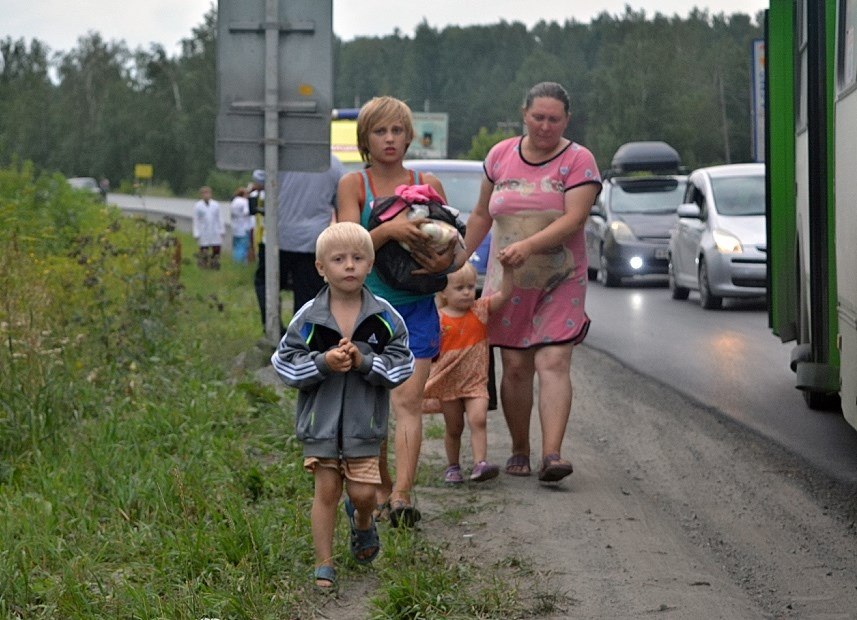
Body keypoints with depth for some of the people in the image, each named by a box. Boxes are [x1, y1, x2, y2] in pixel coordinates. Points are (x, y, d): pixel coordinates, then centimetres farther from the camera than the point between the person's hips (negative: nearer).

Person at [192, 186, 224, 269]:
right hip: (203, 233, -2)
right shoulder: (197, 206, -2)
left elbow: (219, 218, 11)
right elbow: (196, 221, 0)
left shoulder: (216, 205, 5)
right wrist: (196, 234, -4)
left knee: (217, 249, 0)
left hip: (215, 232, 3)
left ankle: (214, 265, 13)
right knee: (204, 250, -1)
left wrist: (222, 230, 11)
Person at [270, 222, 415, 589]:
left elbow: (402, 364, -4)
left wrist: (364, 362, -19)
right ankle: (324, 565, 15)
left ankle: (362, 521, 39)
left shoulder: (383, 317, -5)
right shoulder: (308, 318, -6)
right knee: (326, 490, 4)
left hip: (365, 421, 1)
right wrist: (323, 363, -20)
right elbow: (285, 363, -4)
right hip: (320, 419, 0)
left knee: (363, 492, 2)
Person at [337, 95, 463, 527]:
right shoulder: (353, 184, 0)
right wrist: (390, 229, -29)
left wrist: (447, 259, -15)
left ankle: (402, 496, -19)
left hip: (416, 308, 0)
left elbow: (451, 241, 8)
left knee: (407, 402, -11)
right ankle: (380, 488, 24)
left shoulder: (429, 184, 7)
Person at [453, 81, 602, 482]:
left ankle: (551, 454, -20)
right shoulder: (501, 155, 7)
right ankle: (519, 450, 16)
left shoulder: (578, 161, -5)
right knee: (515, 367, 3)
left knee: (553, 363, -13)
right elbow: (481, 215, 18)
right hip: (507, 282, 3)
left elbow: (573, 219, -18)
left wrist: (528, 246, -30)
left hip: (561, 284, -3)